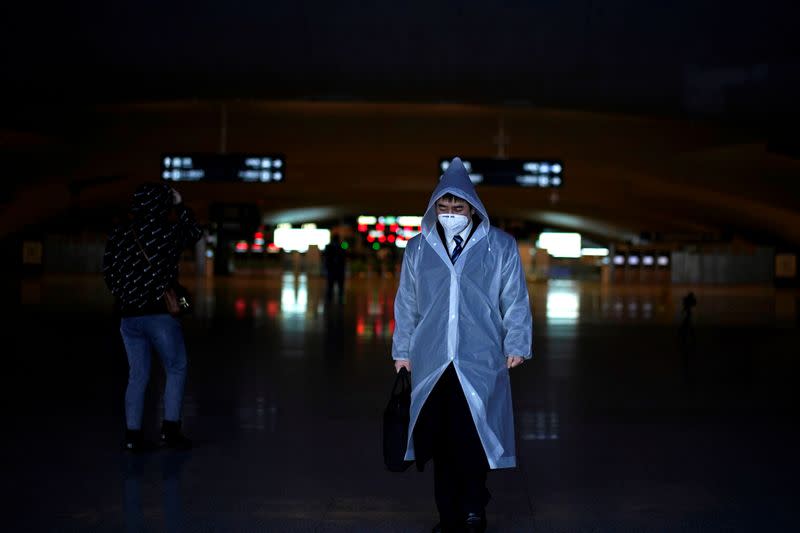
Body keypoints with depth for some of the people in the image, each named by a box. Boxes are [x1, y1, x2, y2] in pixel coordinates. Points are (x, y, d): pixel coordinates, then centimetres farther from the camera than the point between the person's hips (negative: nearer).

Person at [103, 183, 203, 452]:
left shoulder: (118, 233, 5)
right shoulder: (166, 231, -7)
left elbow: (108, 271, 11)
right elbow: (195, 233, 11)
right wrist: (180, 205, 19)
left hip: (128, 315, 5)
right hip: (160, 313, -5)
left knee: (137, 375, 12)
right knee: (176, 369, 10)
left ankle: (133, 434, 10)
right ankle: (170, 428, 5)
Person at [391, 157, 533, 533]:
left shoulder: (500, 247, 4)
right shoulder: (417, 250, 9)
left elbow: (515, 301, 6)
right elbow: (406, 305, 14)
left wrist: (516, 346, 1)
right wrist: (403, 352, 14)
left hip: (480, 361, -2)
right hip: (431, 361, 2)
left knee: (472, 437, -8)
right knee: (440, 441, 4)